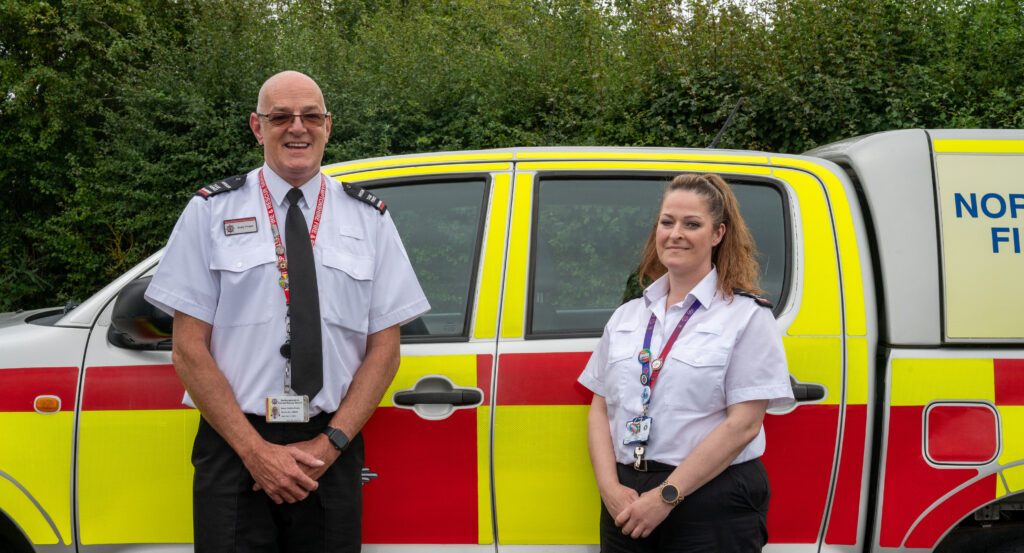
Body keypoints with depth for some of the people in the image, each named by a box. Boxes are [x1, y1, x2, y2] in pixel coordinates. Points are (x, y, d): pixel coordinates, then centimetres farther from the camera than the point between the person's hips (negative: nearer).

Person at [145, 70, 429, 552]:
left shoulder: (369, 219, 8)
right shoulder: (211, 212, 3)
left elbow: (384, 349, 5)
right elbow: (189, 350, -2)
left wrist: (328, 445, -7)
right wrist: (256, 451, -10)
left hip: (333, 455, 1)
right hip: (234, 451, -1)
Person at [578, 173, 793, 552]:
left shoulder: (747, 315, -2)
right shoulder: (627, 316, 14)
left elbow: (743, 424, -11)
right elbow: (600, 410, 11)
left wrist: (667, 496, -14)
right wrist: (610, 488, -5)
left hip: (713, 505, -4)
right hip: (627, 505, 4)